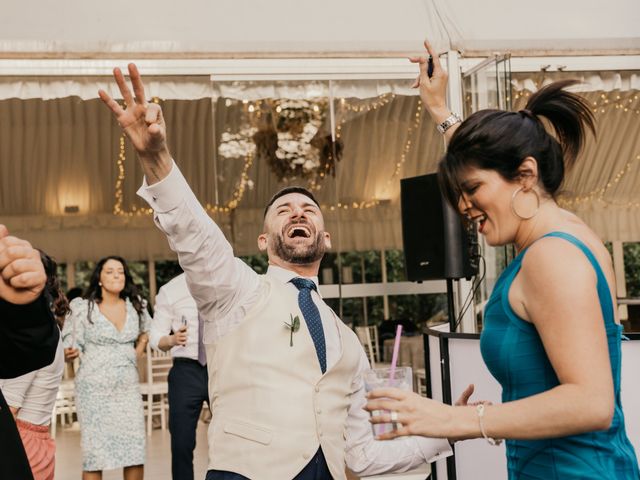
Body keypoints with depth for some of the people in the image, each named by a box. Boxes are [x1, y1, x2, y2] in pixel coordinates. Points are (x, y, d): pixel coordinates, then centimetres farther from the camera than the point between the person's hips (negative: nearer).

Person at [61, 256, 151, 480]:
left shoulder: (136, 305, 7)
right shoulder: (83, 308, -3)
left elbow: (145, 333, 26)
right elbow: (70, 347, -3)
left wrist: (136, 355, 11)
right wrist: (70, 353, -25)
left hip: (128, 387, 3)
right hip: (94, 387, -3)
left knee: (136, 452, -1)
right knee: (94, 453, -3)